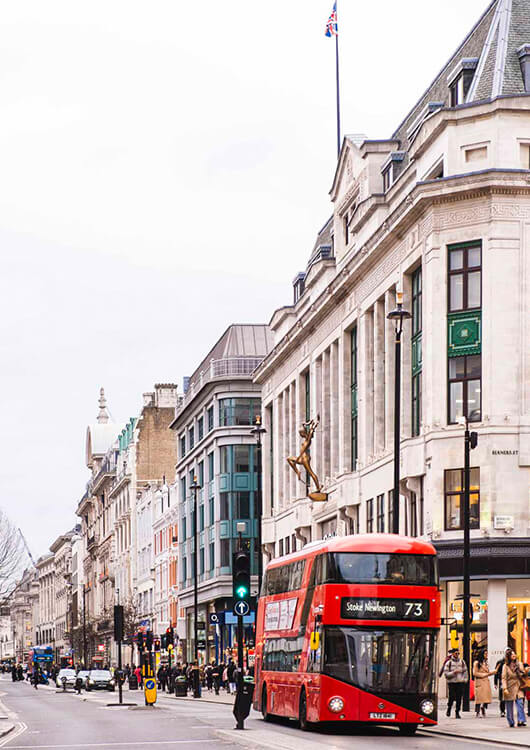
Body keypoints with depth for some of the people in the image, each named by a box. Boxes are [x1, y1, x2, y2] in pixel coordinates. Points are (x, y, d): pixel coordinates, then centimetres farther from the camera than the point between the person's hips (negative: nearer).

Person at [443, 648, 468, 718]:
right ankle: (449, 708, 22)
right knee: (452, 698, -6)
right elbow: (446, 674, -5)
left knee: (459, 699, -2)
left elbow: (465, 671, 17)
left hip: (461, 683, 2)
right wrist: (453, 672, -17)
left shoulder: (462, 662, 10)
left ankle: (457, 713, 7)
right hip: (452, 683, -2)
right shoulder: (449, 663, 1)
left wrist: (465, 679, 5)